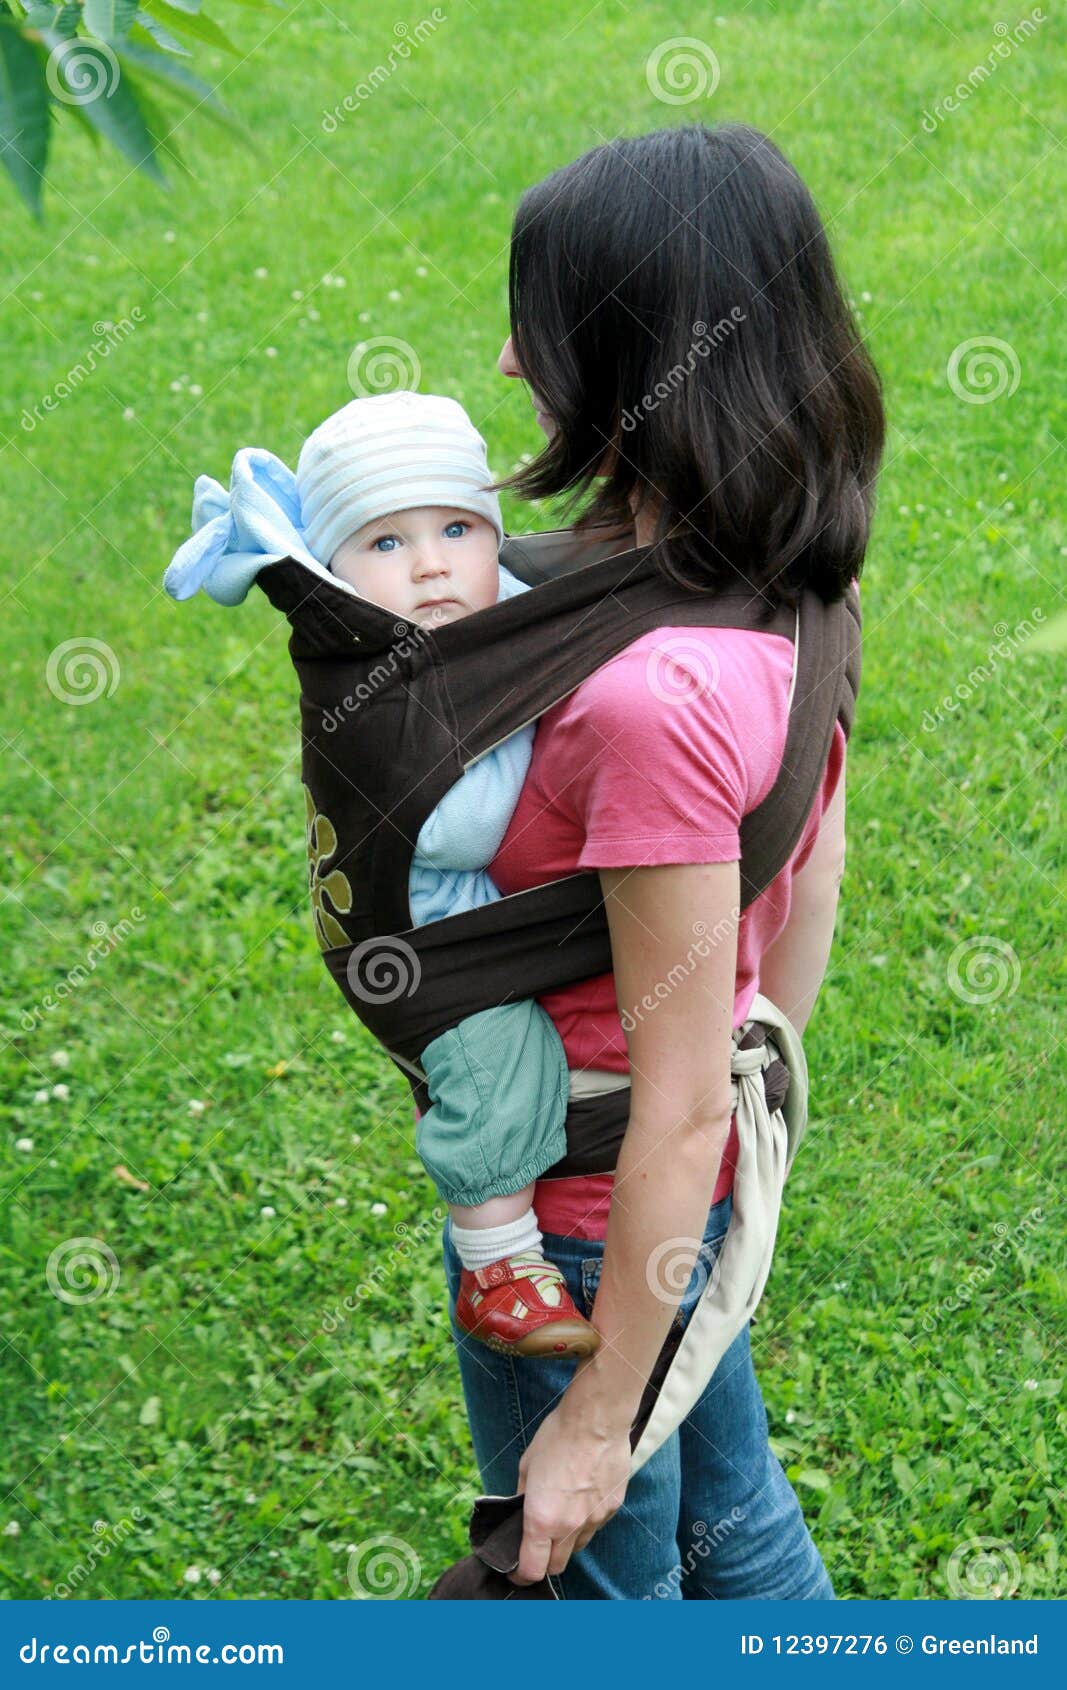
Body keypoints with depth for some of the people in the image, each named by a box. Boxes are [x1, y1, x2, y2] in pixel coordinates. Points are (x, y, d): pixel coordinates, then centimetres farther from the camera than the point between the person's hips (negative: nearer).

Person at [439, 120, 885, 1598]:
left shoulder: (657, 700, -34)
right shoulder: (789, 590, -7)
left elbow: (682, 1111, -27)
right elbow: (815, 867, 7)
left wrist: (598, 1419, -17)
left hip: (579, 1221, -8)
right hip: (700, 1192, 8)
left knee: (600, 1578, 19)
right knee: (730, 1515, 30)